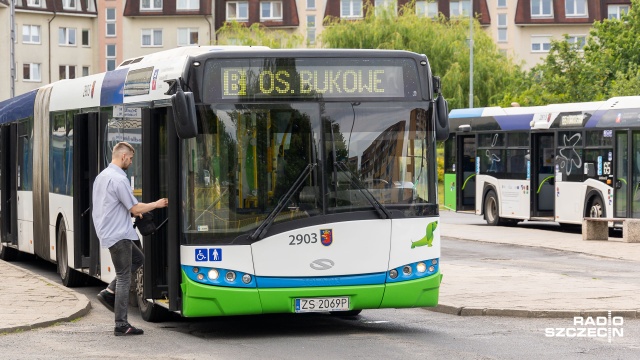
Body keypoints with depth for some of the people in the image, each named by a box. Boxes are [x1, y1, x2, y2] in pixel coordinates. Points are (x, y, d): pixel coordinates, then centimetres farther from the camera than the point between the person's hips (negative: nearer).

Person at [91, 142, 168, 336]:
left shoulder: (102, 176, 12)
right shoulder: (119, 179, -19)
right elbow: (135, 208, -17)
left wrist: (131, 210, 24)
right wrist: (156, 204, -2)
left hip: (107, 231, 10)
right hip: (118, 234, -10)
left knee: (138, 258, 24)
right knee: (124, 278, -3)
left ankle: (109, 292, 15)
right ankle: (121, 325, 0)